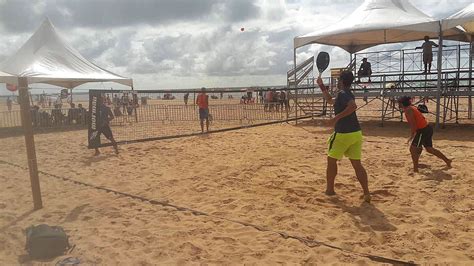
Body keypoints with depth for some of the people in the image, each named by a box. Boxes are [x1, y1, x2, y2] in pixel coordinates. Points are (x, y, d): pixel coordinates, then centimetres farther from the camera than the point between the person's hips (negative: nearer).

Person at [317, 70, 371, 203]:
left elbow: (353, 106, -29)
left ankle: (330, 190, 20)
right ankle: (367, 193, 1)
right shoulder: (348, 94, 18)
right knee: (357, 164, 7)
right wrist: (322, 86, 36)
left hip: (343, 133, -8)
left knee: (332, 160, 11)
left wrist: (337, 117, -26)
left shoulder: (342, 93, -9)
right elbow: (330, 100, 35)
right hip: (356, 133, 8)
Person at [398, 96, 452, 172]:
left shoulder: (408, 110, -14)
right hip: (428, 128, 10)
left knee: (413, 148, -6)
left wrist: (411, 136, -17)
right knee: (429, 149, 23)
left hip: (423, 130, -10)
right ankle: (447, 161, 35)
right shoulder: (412, 108, 15)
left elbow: (413, 124, -22)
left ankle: (415, 169, -4)